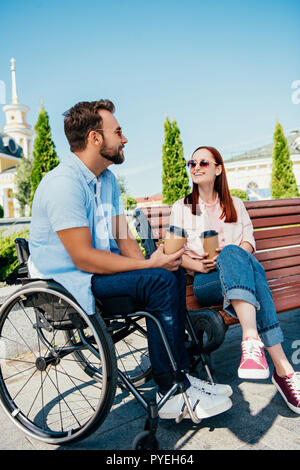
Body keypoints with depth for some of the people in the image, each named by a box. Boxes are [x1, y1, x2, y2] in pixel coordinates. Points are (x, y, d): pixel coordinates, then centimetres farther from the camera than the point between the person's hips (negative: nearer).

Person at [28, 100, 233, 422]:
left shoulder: (107, 179, 11)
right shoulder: (63, 183, -20)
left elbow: (123, 238, 8)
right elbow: (83, 257, -25)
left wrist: (148, 263, -11)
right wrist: (149, 265, -21)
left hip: (99, 269, 9)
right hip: (66, 281, -9)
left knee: (173, 273, -5)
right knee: (161, 281, -22)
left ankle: (178, 378, 0)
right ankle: (171, 389, -8)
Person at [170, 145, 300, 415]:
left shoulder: (235, 205, 25)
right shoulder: (181, 208, 20)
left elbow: (249, 241, 12)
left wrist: (227, 257, -10)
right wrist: (201, 265, -11)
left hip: (239, 277, 2)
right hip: (205, 281, -2)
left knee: (234, 254, -36)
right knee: (233, 253, -37)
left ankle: (252, 341, -49)